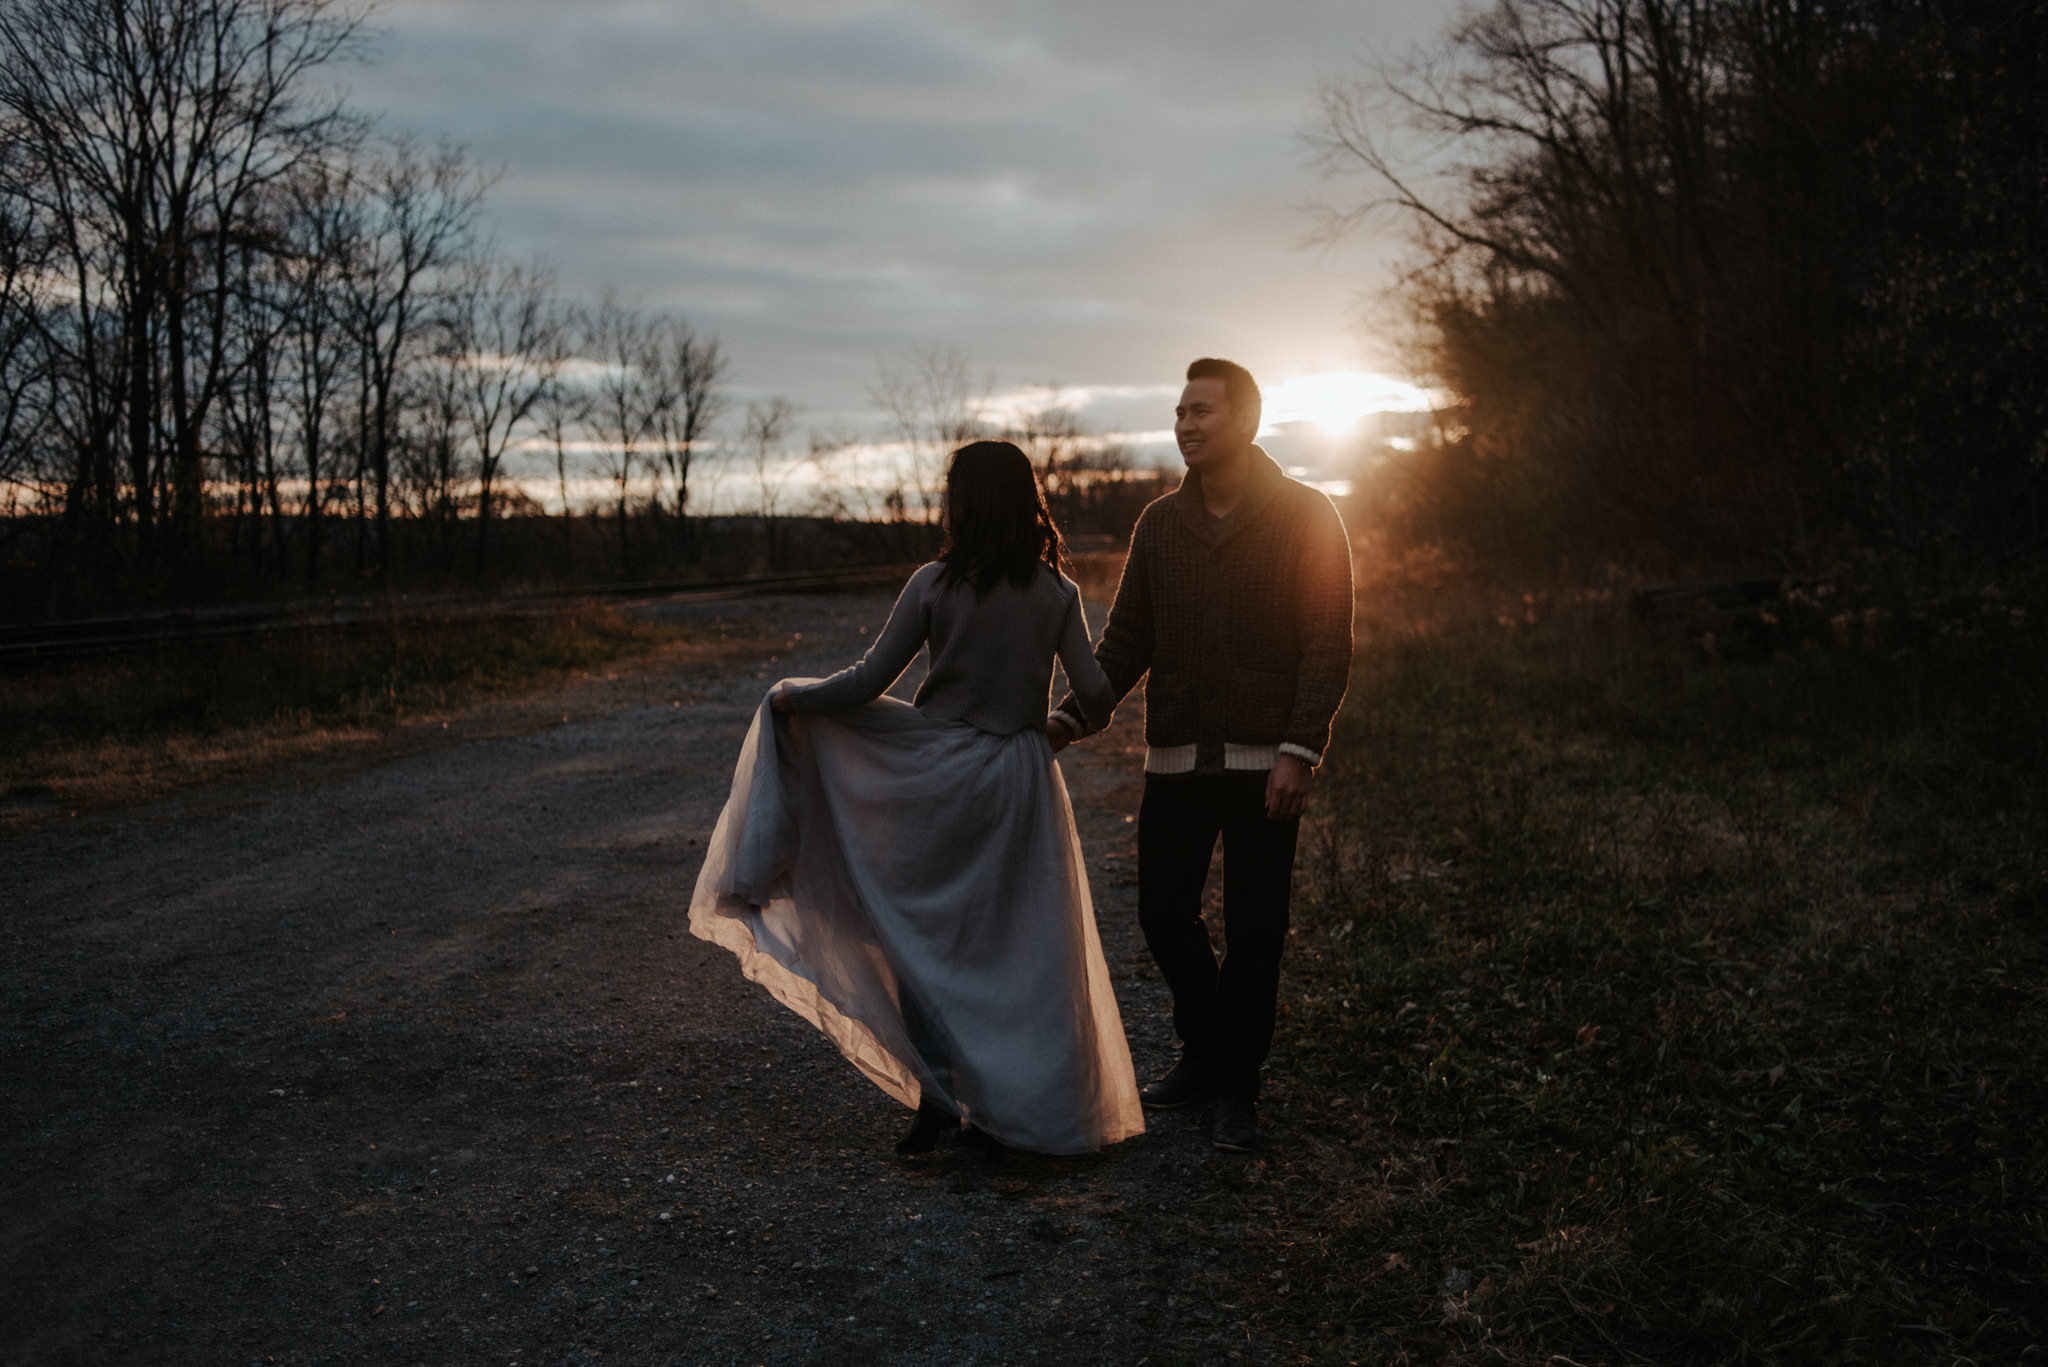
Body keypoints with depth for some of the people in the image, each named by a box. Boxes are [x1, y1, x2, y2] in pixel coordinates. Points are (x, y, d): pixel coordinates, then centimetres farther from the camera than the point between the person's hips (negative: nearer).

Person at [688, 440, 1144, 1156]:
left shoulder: (934, 584, -8)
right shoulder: (1056, 593, -2)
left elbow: (869, 680, -6)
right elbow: (1093, 692, -4)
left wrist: (791, 699, 9)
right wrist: (1085, 717, 20)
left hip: (935, 773, -2)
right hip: (1019, 780, 2)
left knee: (924, 934, 12)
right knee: (1021, 943, 12)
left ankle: (939, 1094, 7)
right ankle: (1035, 1106, 16)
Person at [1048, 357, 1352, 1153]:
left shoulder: (1306, 518, -2)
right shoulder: (1160, 524, 10)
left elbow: (1328, 646, -6)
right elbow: (1128, 638, 11)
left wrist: (1299, 751, -15)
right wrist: (1074, 717, -2)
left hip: (1264, 762, -4)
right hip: (1176, 758, 4)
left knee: (1253, 930, 2)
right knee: (1163, 914, 6)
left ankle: (1236, 1087, 17)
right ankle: (1203, 1051, 29)